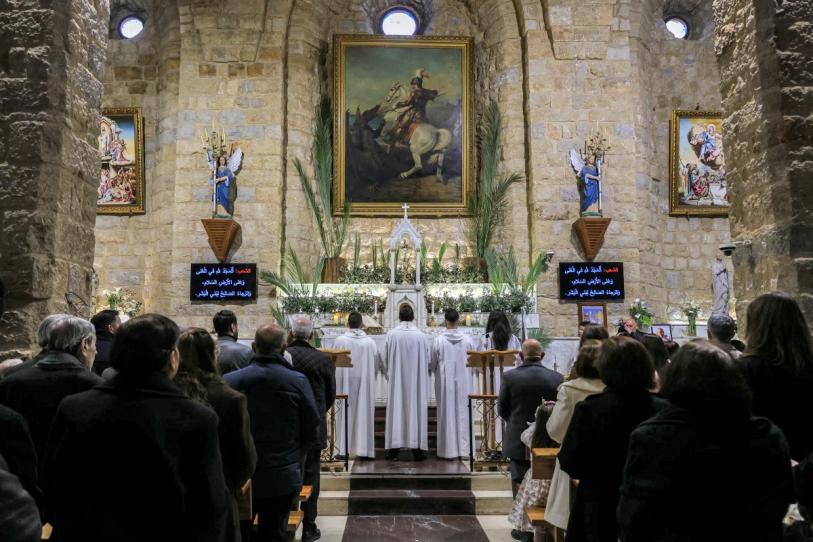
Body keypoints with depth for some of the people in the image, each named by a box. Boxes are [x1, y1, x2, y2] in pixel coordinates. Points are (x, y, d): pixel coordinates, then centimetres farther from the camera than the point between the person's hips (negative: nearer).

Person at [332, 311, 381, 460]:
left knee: (345, 412, 9)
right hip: (365, 382, 1)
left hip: (344, 382, 0)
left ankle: (344, 446, 11)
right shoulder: (370, 342, -6)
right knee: (364, 411, 6)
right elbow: (377, 364, 1)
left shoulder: (340, 340, -10)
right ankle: (363, 448, 7)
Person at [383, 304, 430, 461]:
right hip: (417, 381, 0)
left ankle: (394, 449, 6)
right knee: (416, 409, 6)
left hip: (396, 380, 0)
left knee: (396, 409, 5)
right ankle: (417, 449, 8)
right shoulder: (420, 335, -6)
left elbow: (385, 360, -2)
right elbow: (427, 360, 1)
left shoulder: (391, 334, -8)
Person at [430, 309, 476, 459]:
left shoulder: (438, 340, -12)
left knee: (447, 413, 6)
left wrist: (433, 369, 19)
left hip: (445, 382, -2)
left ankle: (449, 449, 9)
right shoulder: (467, 340, -6)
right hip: (463, 382, 2)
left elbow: (432, 363, -3)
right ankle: (463, 448, 14)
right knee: (462, 412, 10)